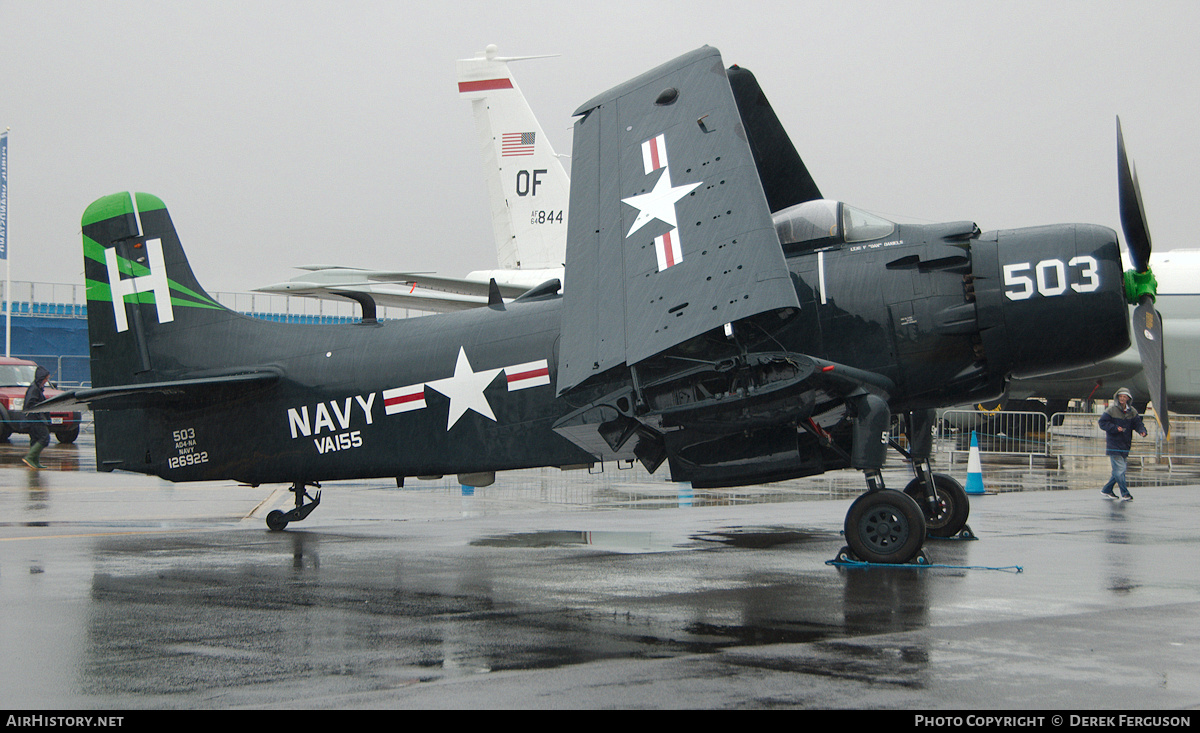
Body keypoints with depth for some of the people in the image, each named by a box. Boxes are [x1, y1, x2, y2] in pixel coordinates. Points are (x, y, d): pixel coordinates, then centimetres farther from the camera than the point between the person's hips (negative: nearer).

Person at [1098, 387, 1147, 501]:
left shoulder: (1132, 411, 8)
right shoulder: (1112, 409, -8)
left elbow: (1137, 423, 5)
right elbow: (1102, 422, -9)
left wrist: (1142, 431, -15)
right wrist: (1115, 428, -20)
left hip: (1125, 444, 6)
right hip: (1113, 444, -6)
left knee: (1119, 470, 10)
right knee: (1119, 469, -10)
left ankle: (1106, 490, 22)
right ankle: (1125, 493, -3)